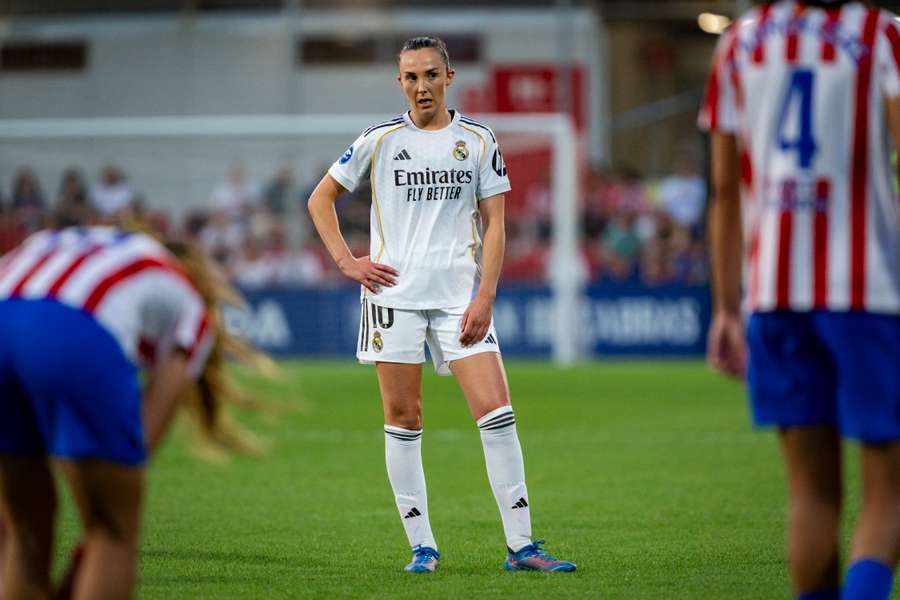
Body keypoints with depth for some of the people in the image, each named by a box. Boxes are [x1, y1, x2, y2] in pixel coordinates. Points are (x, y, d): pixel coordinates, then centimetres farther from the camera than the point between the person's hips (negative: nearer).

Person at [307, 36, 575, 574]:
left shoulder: (478, 141, 6)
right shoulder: (379, 140, 5)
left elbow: (494, 223, 5)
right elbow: (321, 199, 14)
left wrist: (484, 297, -5)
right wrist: (347, 261, 2)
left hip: (460, 296, 0)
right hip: (394, 293, 0)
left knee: (496, 411, -9)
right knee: (403, 418, 0)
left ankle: (521, 545, -6)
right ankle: (422, 545, 8)